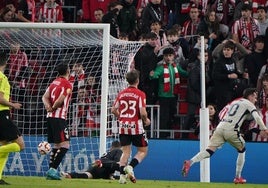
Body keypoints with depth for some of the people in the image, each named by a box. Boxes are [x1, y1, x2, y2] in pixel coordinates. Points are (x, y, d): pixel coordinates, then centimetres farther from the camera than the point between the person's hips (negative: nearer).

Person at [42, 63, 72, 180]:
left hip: (50, 117, 9)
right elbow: (60, 100, -18)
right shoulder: (67, 84, -10)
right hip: (59, 117, -9)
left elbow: (45, 97, 10)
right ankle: (53, 169, -17)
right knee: (64, 145, -9)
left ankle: (51, 170, 13)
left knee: (57, 145, 15)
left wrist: (48, 107, -6)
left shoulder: (54, 82, 15)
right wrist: (53, 108, -2)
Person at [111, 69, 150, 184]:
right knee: (143, 151, 8)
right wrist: (146, 120, 4)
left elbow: (114, 110, 8)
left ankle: (122, 175, -1)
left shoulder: (121, 94, 6)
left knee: (126, 151, 11)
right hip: (136, 126, -5)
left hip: (123, 127, 5)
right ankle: (130, 167, -14)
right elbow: (142, 112, -16)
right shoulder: (140, 94, -9)